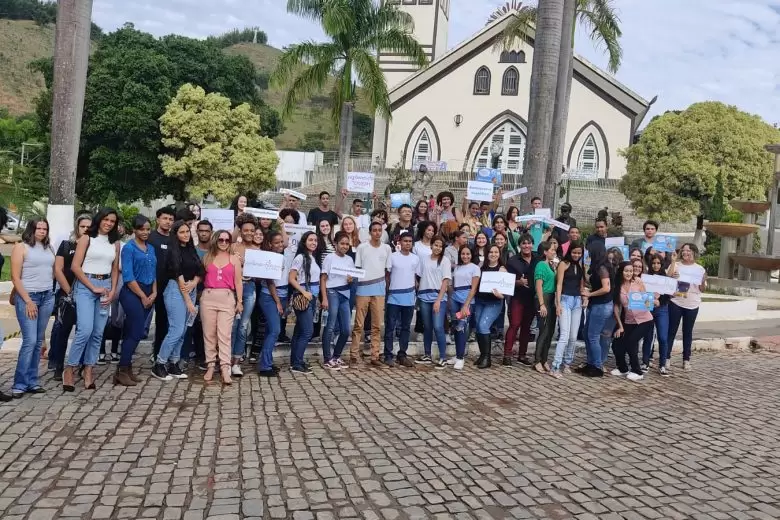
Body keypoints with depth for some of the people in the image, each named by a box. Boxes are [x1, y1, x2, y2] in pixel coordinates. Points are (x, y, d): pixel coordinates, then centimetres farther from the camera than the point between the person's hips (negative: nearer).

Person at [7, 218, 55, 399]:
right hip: (27, 297, -5)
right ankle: (19, 384, -1)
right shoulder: (21, 247, -3)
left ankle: (32, 382, 13)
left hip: (47, 297, 5)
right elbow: (15, 277, -8)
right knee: (30, 340, -10)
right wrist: (28, 300, -12)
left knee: (38, 341, 7)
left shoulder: (48, 248, 12)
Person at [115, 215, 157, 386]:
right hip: (132, 293, -6)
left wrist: (154, 293, 2)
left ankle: (127, 369, 16)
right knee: (136, 332, -9)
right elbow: (128, 277, -11)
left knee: (132, 332, 10)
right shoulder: (129, 248, -6)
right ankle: (122, 372, -1)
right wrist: (143, 296, -9)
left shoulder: (151, 248, 14)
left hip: (148, 294, 6)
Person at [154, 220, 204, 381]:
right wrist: (188, 302, -15)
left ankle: (173, 364, 14)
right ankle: (159, 365, 0)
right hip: (176, 290, -7)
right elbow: (179, 276, -12)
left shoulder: (191, 250, 12)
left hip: (191, 290, 7)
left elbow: (199, 271, 12)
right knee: (176, 330, -11)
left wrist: (194, 283, -11)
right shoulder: (174, 252, -7)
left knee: (182, 331, 7)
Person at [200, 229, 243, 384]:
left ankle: (225, 369, -13)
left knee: (224, 334, -9)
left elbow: (238, 281, 7)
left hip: (227, 297, -2)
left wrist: (240, 301, 2)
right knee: (209, 333, 3)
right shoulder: (207, 257, 13)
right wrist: (198, 295, 1)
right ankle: (210, 366, 10)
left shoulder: (234, 258, 9)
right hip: (208, 297, 2)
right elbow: (201, 277, 11)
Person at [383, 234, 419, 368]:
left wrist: (414, 291, 9)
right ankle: (388, 355, 4)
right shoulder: (393, 257, -2)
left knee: (406, 327, 9)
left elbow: (415, 276, 15)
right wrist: (387, 292, 0)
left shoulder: (416, 258, 8)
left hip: (409, 298, 4)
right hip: (394, 297, -3)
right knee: (390, 327, -1)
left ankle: (402, 355, 17)